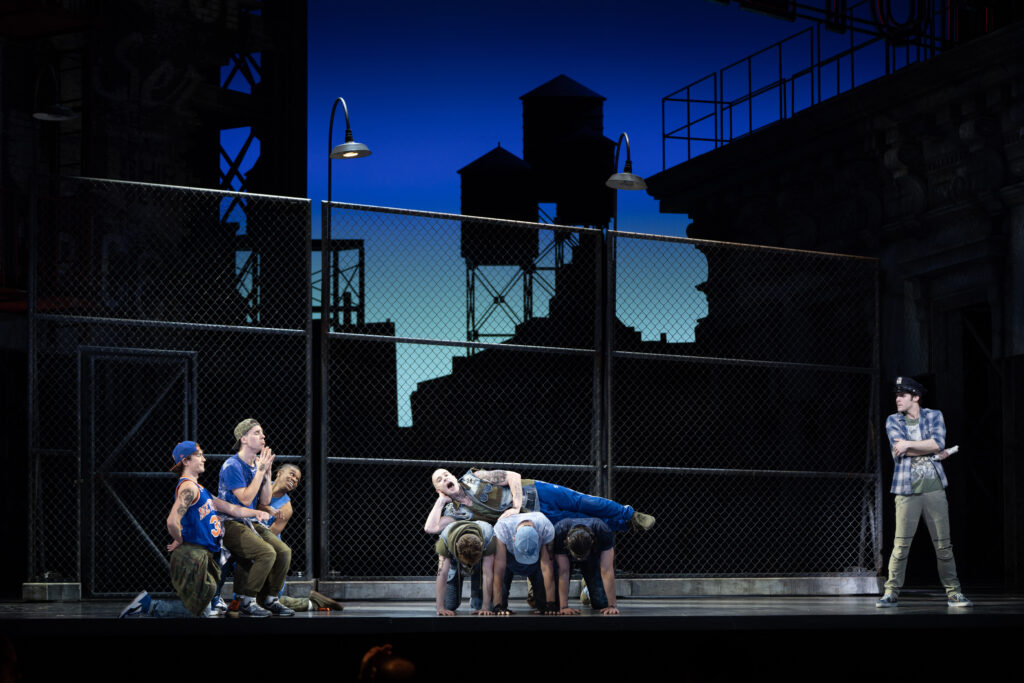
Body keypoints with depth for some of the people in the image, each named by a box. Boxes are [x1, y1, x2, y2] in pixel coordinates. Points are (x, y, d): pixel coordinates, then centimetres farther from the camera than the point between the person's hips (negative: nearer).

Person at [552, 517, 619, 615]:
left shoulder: (604, 532, -40)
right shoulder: (558, 533, -41)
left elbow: (607, 570, -40)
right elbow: (563, 571, -37)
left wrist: (612, 606, -41)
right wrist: (564, 607, -39)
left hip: (595, 555, 0)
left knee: (601, 603, -12)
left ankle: (587, 588, 22)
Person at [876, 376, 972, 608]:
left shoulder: (934, 416, 9)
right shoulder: (893, 421, 9)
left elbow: (939, 443, -9)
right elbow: (899, 449, -8)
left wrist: (908, 444, -11)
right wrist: (934, 452, -6)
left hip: (934, 489, 1)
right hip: (907, 491, -1)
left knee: (943, 544, 1)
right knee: (901, 544, -7)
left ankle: (953, 593, 9)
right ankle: (891, 593, -1)